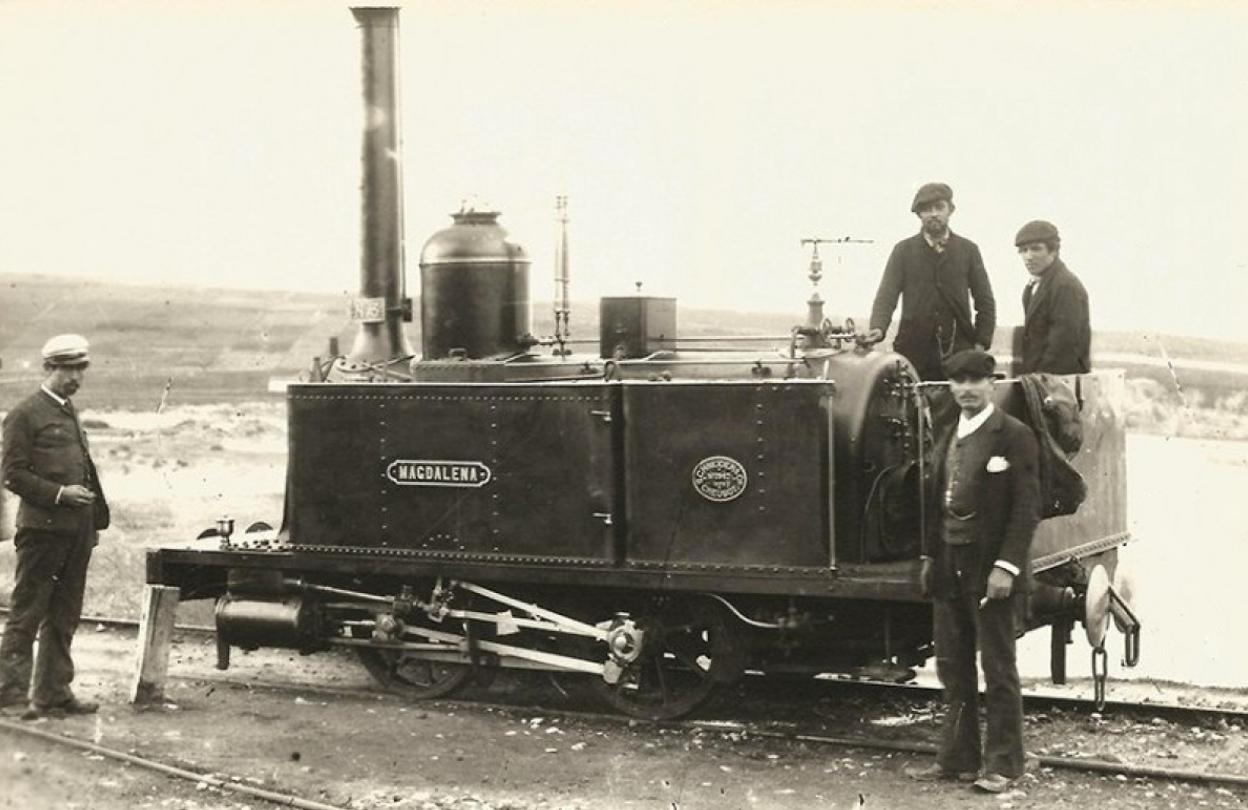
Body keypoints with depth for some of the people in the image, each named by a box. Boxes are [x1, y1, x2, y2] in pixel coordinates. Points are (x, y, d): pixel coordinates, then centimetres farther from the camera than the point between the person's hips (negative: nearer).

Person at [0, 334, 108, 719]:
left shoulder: (69, 412, 19)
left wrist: (94, 518, 16)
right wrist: (59, 493, -18)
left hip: (77, 530, 8)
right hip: (43, 528, -8)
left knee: (63, 617, 11)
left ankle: (53, 693, 17)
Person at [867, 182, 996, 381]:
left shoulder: (968, 250, 9)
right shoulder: (904, 250, 6)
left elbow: (985, 301, 11)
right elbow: (886, 295, -2)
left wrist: (981, 344, 0)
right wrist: (878, 328, -20)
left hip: (959, 352, 1)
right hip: (914, 353, -1)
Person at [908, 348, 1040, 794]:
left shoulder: (1013, 435, -8)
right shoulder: (948, 436, 13)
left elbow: (1026, 507, -13)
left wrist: (1007, 566, -19)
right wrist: (930, 556, 11)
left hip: (990, 570, -7)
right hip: (949, 568, 7)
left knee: (998, 671, 2)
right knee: (953, 669, 12)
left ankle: (1003, 764, 11)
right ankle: (957, 758, 22)